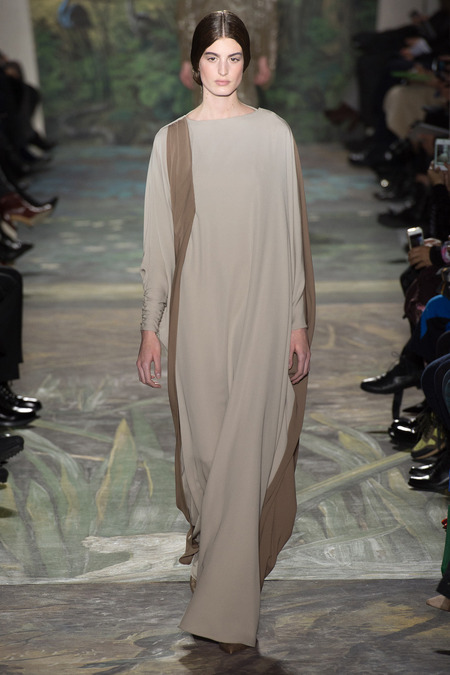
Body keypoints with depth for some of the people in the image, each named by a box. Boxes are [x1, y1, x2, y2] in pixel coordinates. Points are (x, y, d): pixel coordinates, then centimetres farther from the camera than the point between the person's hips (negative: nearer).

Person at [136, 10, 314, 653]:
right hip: (197, 306, 1)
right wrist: (151, 325, 3)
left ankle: (227, 605, 2)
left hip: (261, 309, -1)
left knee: (245, 447, -3)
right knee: (202, 435, 11)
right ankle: (205, 528, 41)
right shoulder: (173, 140, 3)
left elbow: (292, 230, 1)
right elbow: (159, 238, 5)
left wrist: (299, 320, -1)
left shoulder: (274, 132, 0)